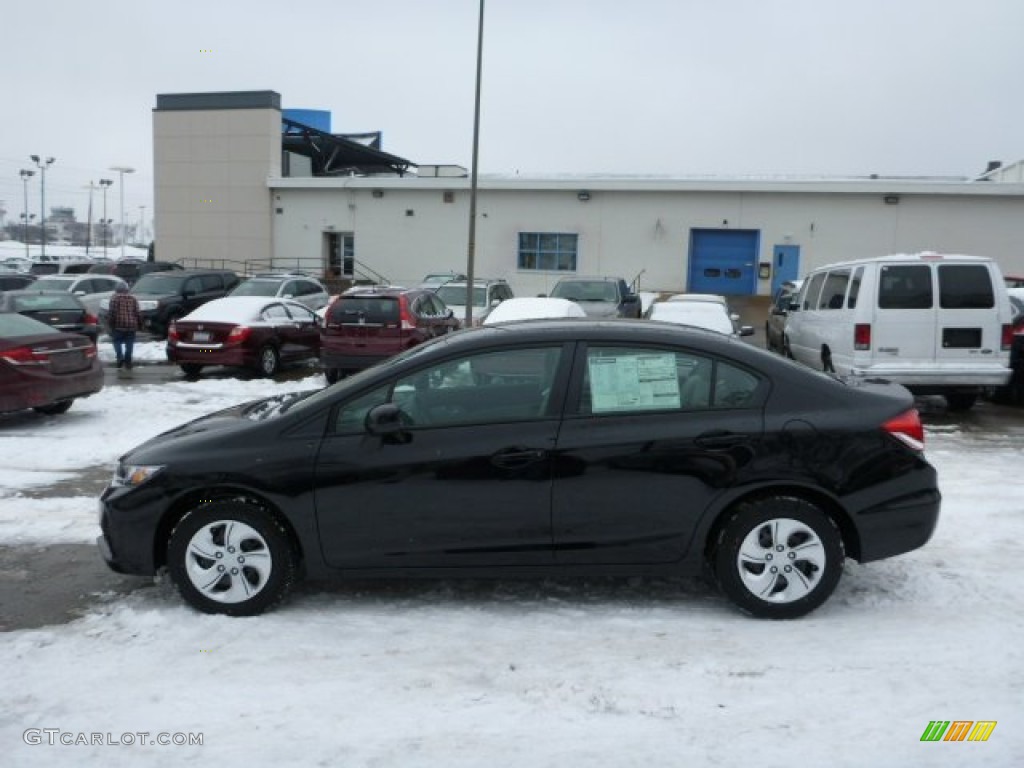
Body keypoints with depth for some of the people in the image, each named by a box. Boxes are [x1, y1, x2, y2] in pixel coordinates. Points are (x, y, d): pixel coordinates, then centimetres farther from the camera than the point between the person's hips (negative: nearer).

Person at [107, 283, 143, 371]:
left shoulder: (114, 298, 0)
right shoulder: (132, 298, 11)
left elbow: (112, 312, -9)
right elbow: (138, 313, 6)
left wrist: (111, 324, -4)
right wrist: (140, 324, 14)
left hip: (118, 325, -3)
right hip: (131, 325, 3)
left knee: (117, 341, 10)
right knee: (129, 344, 6)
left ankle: (120, 358, -11)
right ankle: (128, 363, 7)